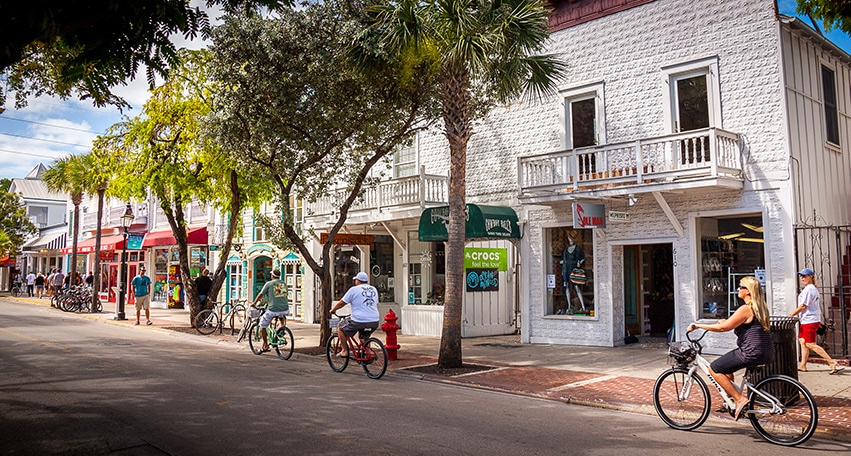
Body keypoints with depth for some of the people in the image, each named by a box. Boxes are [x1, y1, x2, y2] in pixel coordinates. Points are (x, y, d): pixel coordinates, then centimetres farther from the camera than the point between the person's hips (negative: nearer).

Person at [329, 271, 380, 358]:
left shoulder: (354, 290, -2)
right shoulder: (374, 289, 15)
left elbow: (341, 303, 3)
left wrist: (333, 310, 20)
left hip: (359, 321, -6)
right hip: (374, 322, 6)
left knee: (340, 329, 17)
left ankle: (344, 350, 15)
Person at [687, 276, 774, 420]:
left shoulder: (746, 309, -16)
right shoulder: (760, 308, 14)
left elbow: (723, 328, -18)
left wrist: (698, 325, -10)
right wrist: (726, 321, 14)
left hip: (752, 353, -10)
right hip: (766, 353, 10)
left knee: (714, 369, -2)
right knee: (725, 364, 27)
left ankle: (740, 399, -6)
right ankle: (731, 397, 27)